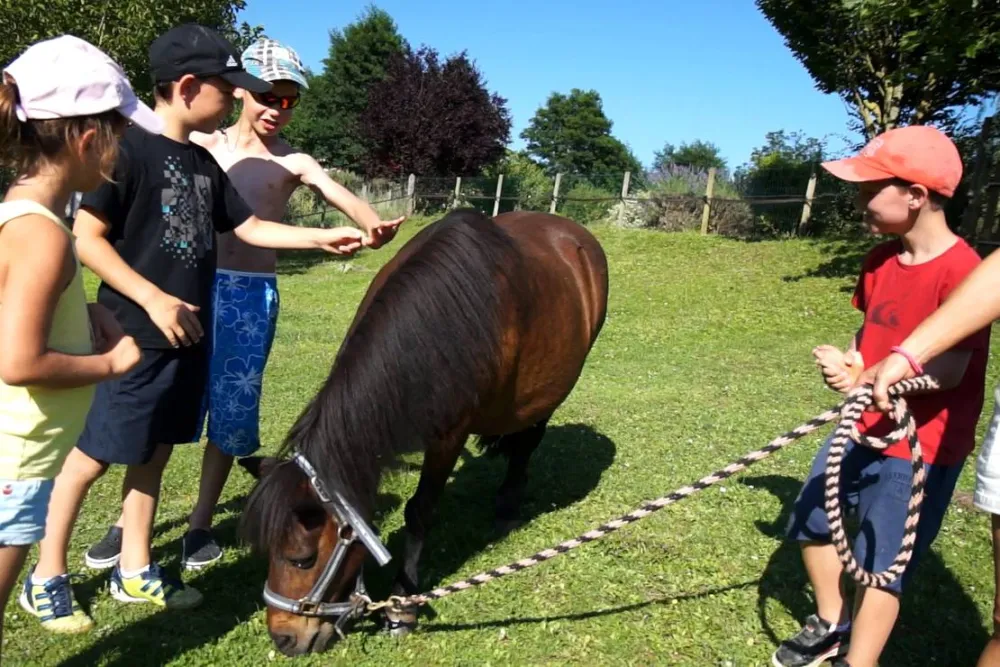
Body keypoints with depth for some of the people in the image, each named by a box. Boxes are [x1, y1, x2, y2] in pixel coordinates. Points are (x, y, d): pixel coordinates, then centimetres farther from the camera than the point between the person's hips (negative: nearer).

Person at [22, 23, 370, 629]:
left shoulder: (204, 163, 10)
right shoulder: (131, 149, -13)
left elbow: (249, 227, 14)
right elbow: (86, 238, -16)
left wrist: (324, 237, 8)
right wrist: (154, 299, -21)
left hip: (189, 335, 8)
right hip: (137, 336, -7)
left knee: (154, 452, 15)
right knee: (94, 454, 5)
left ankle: (134, 572, 29)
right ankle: (49, 573, 24)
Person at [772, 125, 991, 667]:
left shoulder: (962, 271, -22)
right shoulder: (881, 259, 3)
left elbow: (950, 369, -25)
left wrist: (867, 377, -40)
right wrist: (848, 361, -8)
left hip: (921, 447, -8)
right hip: (863, 428, 9)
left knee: (879, 566, 0)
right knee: (808, 522, 19)